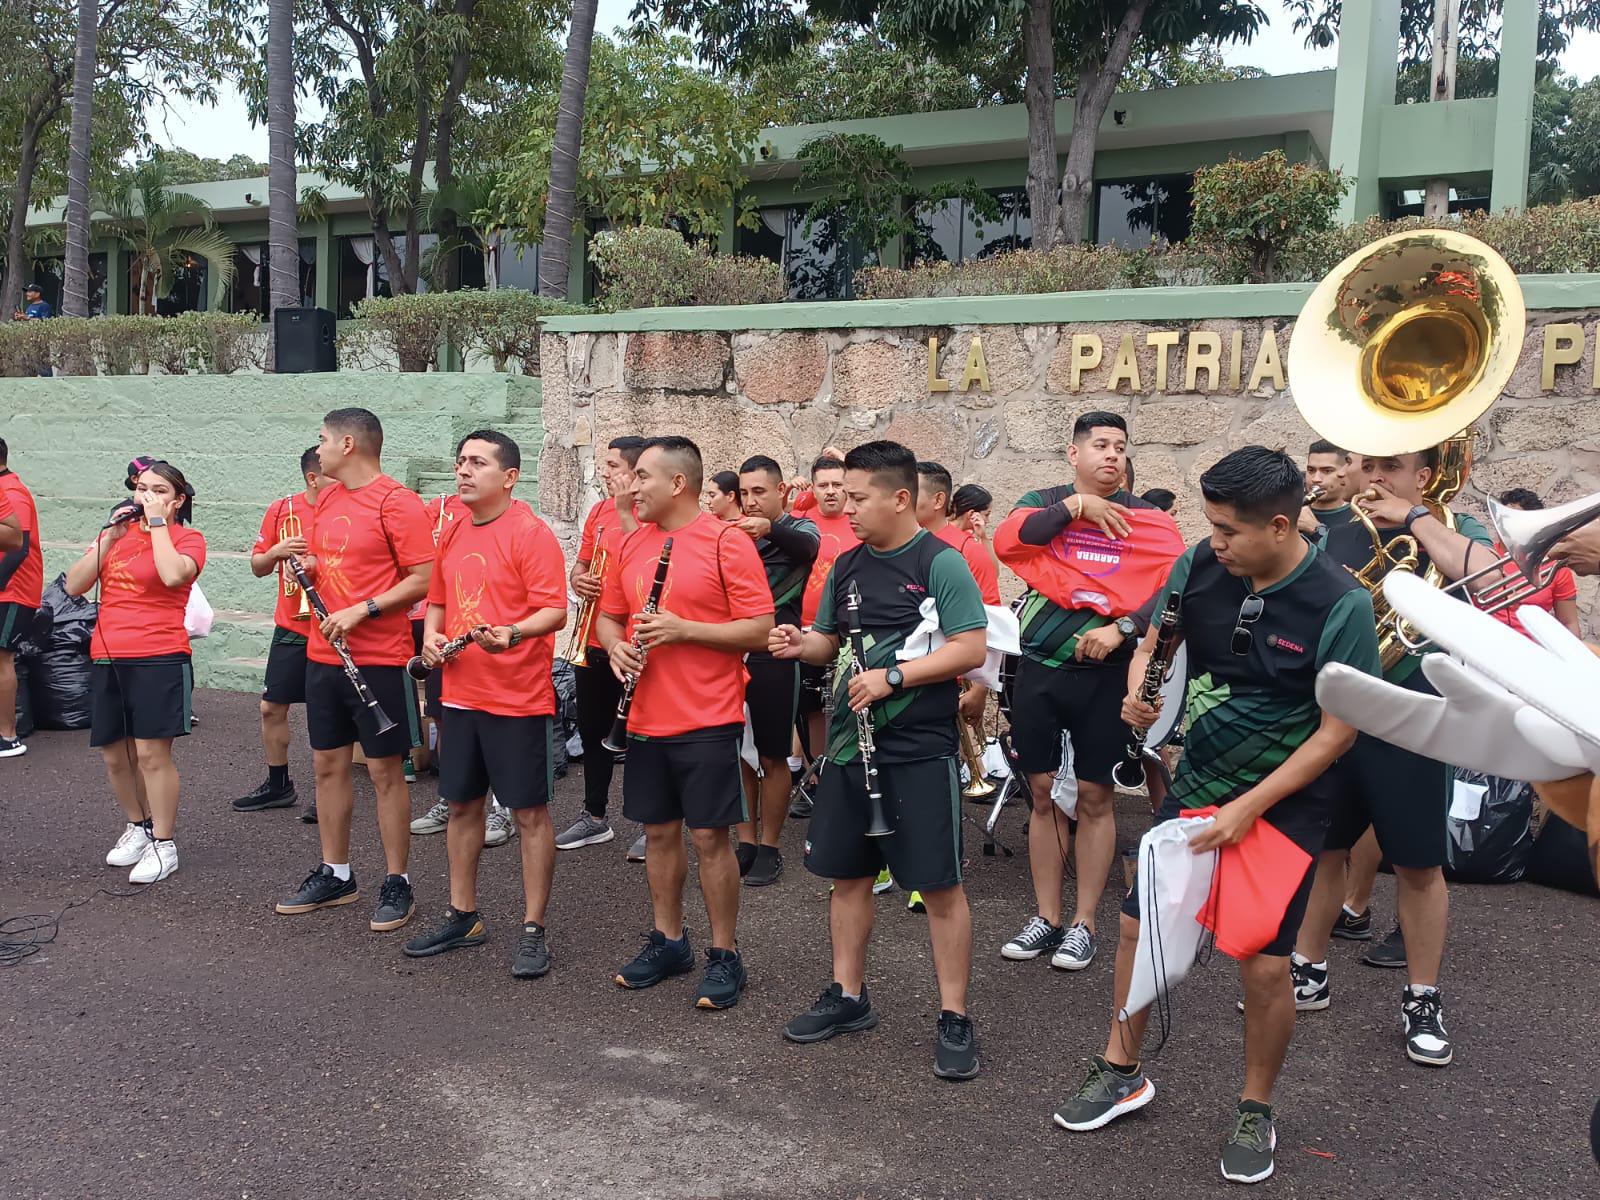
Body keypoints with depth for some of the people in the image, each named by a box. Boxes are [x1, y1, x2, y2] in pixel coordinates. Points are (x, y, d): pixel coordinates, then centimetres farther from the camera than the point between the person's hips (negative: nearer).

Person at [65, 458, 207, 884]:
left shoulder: (188, 539, -1)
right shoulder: (116, 533, 14)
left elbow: (173, 575, -24)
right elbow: (74, 586, 5)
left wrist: (157, 522, -14)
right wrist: (111, 537, -4)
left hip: (159, 659, -6)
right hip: (107, 658, 6)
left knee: (152, 753, -7)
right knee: (115, 755, 13)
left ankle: (164, 844, 4)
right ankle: (137, 826, 33)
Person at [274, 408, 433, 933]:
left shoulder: (396, 502, -13)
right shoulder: (326, 499, 12)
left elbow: (424, 579, -16)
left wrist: (363, 610, -21)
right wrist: (307, 569, 3)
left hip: (378, 660, -8)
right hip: (323, 654, 8)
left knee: (385, 770, 0)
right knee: (328, 764, 13)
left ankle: (396, 883, 12)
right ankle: (335, 875, 26)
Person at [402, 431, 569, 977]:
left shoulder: (530, 533, -12)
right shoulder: (452, 532, 11)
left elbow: (555, 609, -17)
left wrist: (512, 634, -34)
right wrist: (432, 636, 3)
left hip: (518, 699, -7)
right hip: (459, 692, 8)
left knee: (530, 812, 1)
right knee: (462, 804, 16)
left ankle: (533, 930, 11)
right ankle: (462, 916, 31)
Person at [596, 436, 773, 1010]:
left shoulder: (728, 542, -10)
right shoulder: (632, 544, 10)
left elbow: (760, 629, -13)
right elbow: (609, 614, 19)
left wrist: (684, 629, -20)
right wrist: (616, 644, -3)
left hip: (707, 720, -6)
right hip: (646, 719, 6)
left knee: (709, 836, 0)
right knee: (659, 831, 15)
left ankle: (724, 955, 14)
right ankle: (668, 941, 30)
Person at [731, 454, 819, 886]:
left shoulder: (799, 530, -1)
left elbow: (807, 547, -27)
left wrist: (769, 528, -47)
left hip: (775, 657, -4)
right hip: (732, 653, 4)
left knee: (772, 757, 3)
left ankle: (768, 848, 15)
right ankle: (745, 842, 20)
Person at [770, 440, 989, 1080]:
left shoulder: (941, 563, -10)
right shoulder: (846, 566, 10)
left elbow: (971, 649, -16)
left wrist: (890, 677, -21)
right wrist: (802, 644, -3)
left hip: (920, 750, -7)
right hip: (850, 742, 7)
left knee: (939, 884, -1)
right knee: (846, 874, 14)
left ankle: (954, 1019, 11)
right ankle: (848, 997, 29)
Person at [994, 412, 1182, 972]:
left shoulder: (1148, 519, 3)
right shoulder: (1043, 503, 6)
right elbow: (1005, 541, -14)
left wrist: (1122, 629, -20)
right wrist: (1075, 506, -14)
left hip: (1104, 674, -1)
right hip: (1039, 669, 2)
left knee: (1094, 798, 4)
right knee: (1043, 794, 8)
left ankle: (1084, 923, 15)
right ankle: (1046, 917, 20)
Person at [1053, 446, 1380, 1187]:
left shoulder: (1339, 605, -19)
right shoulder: (1201, 567, -8)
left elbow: (1339, 729, -16)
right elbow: (1155, 636, 9)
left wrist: (1250, 807, -19)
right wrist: (1139, 686, -14)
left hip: (1284, 804, -4)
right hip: (1197, 784, 5)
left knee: (1264, 965, -4)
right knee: (1137, 926, 8)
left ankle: (1255, 1113, 21)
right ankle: (1122, 1072, 29)